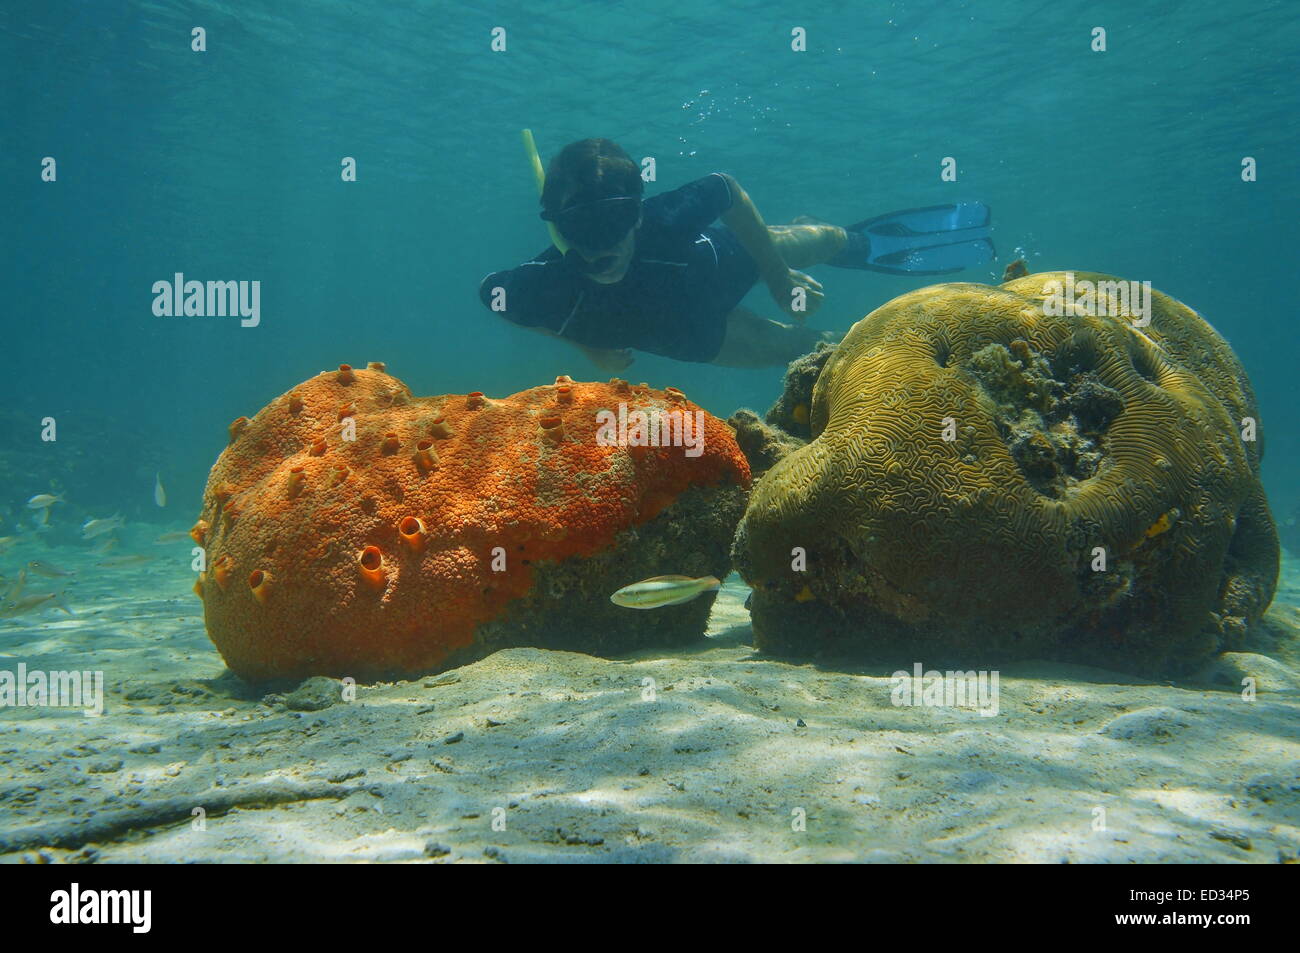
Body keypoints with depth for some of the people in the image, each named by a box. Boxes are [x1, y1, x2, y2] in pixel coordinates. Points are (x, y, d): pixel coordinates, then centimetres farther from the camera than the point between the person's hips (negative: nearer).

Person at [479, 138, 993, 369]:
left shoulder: (663, 220, -44)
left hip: (723, 261, 0)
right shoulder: (549, 284, -42)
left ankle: (859, 242, 61)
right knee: (796, 344, 11)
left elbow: (727, 188, -24)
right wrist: (588, 344, -18)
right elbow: (492, 291, -20)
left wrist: (778, 278, -15)